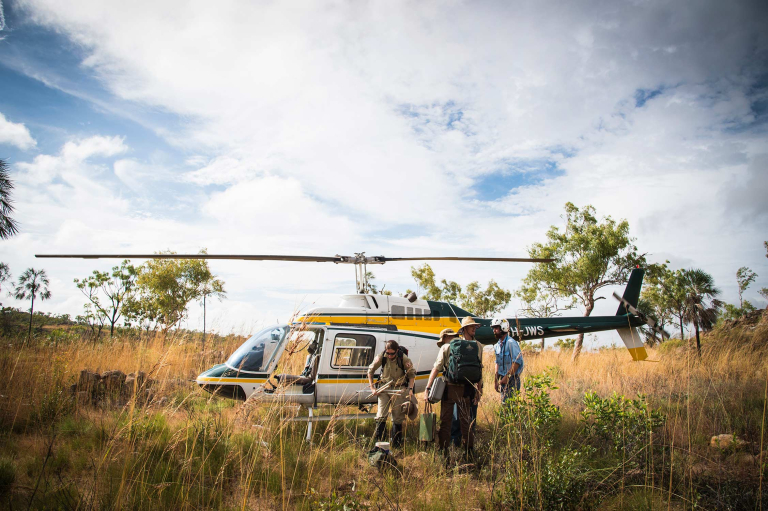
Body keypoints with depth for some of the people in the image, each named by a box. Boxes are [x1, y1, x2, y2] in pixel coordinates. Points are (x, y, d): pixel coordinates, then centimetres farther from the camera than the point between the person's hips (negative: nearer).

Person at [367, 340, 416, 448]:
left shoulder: (403, 358, -13)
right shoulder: (381, 357, -11)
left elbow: (412, 373, 1)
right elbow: (370, 370, 4)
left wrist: (410, 389, -8)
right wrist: (372, 388, 0)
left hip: (399, 389, -1)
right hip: (384, 388, 1)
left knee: (397, 418, 5)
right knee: (381, 416, -5)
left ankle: (396, 444, 17)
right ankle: (378, 442, 3)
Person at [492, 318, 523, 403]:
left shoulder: (511, 343, -13)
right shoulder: (497, 345, 12)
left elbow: (517, 362, -18)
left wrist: (507, 377, -18)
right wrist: (495, 380, 15)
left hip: (511, 380, -8)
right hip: (503, 380, 8)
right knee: (504, 403, 10)